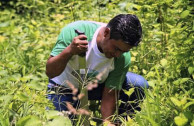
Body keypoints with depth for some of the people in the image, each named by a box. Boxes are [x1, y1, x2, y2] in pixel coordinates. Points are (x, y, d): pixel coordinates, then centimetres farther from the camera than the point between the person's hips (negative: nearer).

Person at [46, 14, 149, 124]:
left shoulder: (123, 58, -26)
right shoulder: (74, 31, -32)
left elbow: (109, 95, -18)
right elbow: (50, 72, -29)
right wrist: (69, 51, -46)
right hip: (64, 87, -1)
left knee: (140, 85, -19)